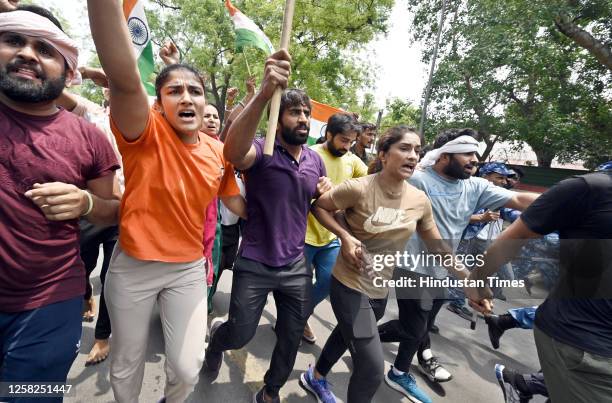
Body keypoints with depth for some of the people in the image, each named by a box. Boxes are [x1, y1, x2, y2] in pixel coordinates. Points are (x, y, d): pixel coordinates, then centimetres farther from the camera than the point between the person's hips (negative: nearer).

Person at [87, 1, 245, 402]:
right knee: (127, 364, 19)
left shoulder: (219, 152, -2)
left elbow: (238, 204, 8)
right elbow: (124, 78, -34)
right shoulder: (145, 132, -13)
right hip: (133, 266, -2)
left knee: (187, 367, 10)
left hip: (189, 269, 3)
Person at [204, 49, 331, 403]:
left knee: (292, 337, 18)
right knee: (239, 335, 9)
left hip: (296, 265, 5)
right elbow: (233, 151, -39)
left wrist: (326, 193, -7)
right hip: (254, 264, -4)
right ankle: (216, 335, 50)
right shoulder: (261, 151, -14)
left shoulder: (316, 160, 3)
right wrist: (264, 93, -50)